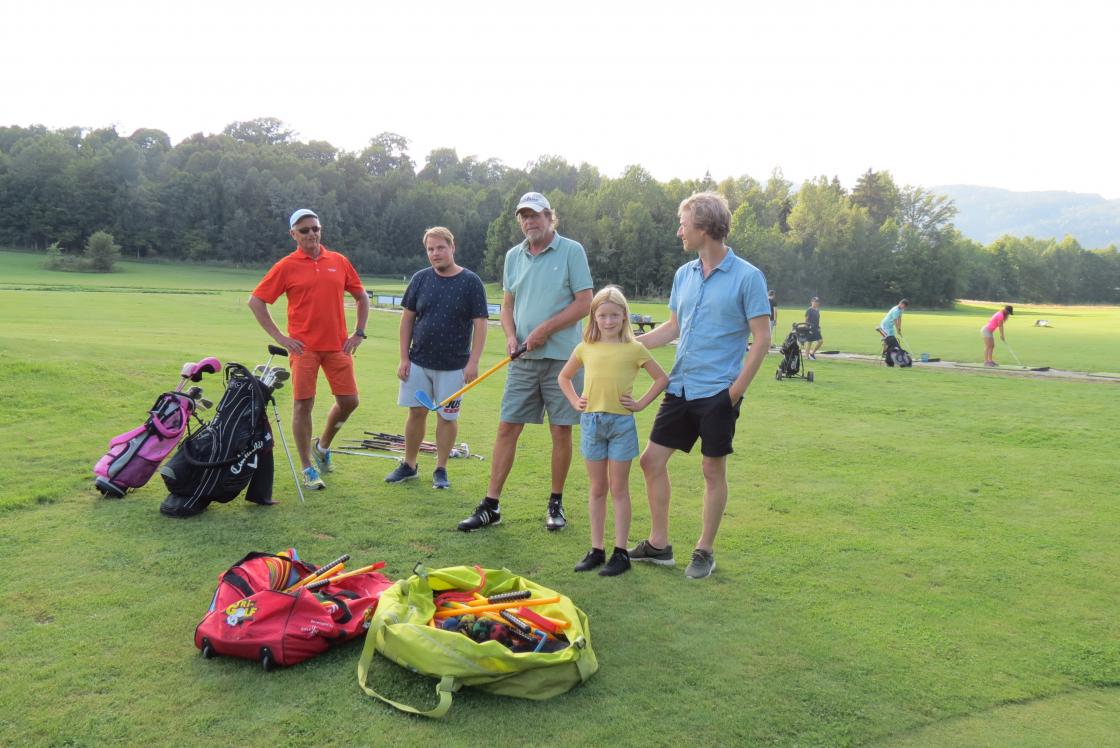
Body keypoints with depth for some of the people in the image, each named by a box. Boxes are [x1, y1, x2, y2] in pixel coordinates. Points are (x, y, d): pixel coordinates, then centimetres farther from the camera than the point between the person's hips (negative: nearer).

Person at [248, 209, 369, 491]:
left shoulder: (339, 262, 7)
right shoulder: (286, 266, -2)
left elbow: (362, 297, 16)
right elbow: (255, 301, 0)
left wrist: (359, 333, 8)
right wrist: (279, 336, -5)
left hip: (337, 346, 3)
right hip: (304, 347, -3)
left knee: (349, 401, 4)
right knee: (303, 404, -2)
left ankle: (323, 446, 31)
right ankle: (307, 468, 12)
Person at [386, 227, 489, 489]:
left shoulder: (471, 282, -6)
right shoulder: (420, 279, 2)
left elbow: (480, 325, -7)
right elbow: (407, 319, 6)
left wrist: (473, 362, -14)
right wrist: (404, 358, 1)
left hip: (453, 366, -3)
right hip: (418, 361, 3)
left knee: (447, 417, 6)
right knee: (416, 413, 9)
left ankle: (441, 470, 19)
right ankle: (409, 465, 25)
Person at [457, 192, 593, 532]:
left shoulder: (571, 251, -3)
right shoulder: (513, 256, 12)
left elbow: (585, 303, -8)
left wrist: (545, 330, -14)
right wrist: (511, 335, -1)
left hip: (561, 357, -4)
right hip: (523, 359, 4)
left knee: (561, 430, 3)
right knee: (507, 427, 2)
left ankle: (556, 504, 18)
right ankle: (490, 505, 8)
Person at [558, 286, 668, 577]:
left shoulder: (634, 349, -2)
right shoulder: (585, 348, 5)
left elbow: (662, 378, 5)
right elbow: (564, 377, 20)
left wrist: (640, 404, -2)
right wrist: (575, 401, 7)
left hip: (622, 423, -3)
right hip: (591, 422, 3)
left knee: (619, 489, 3)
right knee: (596, 489, 10)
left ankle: (620, 552, 9)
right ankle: (596, 550, 17)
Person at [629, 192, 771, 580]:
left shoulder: (747, 277, -10)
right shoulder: (684, 274, 9)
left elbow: (762, 337, -10)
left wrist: (737, 389, -13)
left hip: (718, 392, -6)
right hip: (680, 387, 6)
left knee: (713, 469, 5)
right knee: (652, 460, 7)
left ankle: (705, 551, 21)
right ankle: (658, 544, 21)